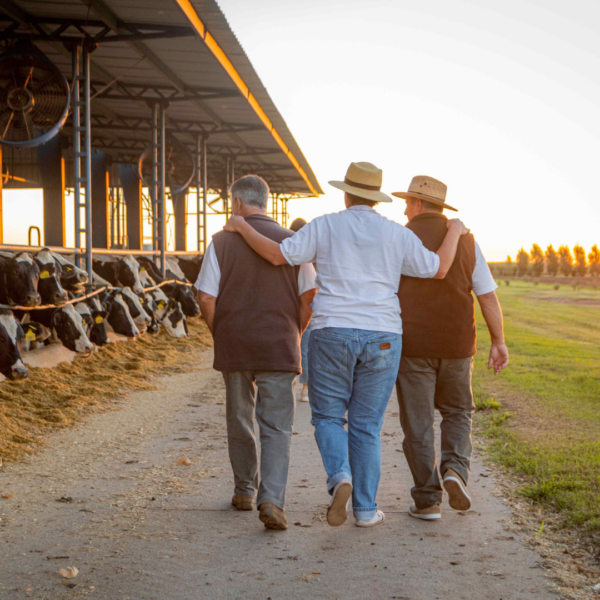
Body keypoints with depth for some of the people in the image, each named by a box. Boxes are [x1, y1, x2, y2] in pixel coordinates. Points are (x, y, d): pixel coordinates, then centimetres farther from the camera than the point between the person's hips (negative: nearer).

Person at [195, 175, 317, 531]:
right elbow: (309, 295, -1)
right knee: (277, 427, 0)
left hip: (233, 346, 1)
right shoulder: (291, 241, 0)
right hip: (279, 348, -1)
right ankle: (272, 499, -15)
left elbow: (206, 297, -5)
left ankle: (245, 491, 30)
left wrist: (219, 335, 11)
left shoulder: (222, 241, -2)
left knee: (240, 420, 18)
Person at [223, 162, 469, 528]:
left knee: (328, 417, 11)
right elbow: (439, 269, 8)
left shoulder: (326, 227, 1)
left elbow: (279, 255, -7)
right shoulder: (397, 235, 5)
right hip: (382, 338, 1)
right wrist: (455, 232, 26)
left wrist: (242, 227, 7)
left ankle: (340, 476, -16)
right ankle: (366, 509, 10)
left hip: (333, 335, -1)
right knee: (366, 426, 9)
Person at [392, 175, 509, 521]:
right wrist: (499, 342, 6)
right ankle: (456, 471, -5)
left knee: (418, 424, 5)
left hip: (412, 345, -3)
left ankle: (428, 501, 6)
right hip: (456, 346, 3)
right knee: (458, 413, 20)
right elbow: (488, 295, 1)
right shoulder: (465, 240, 4)